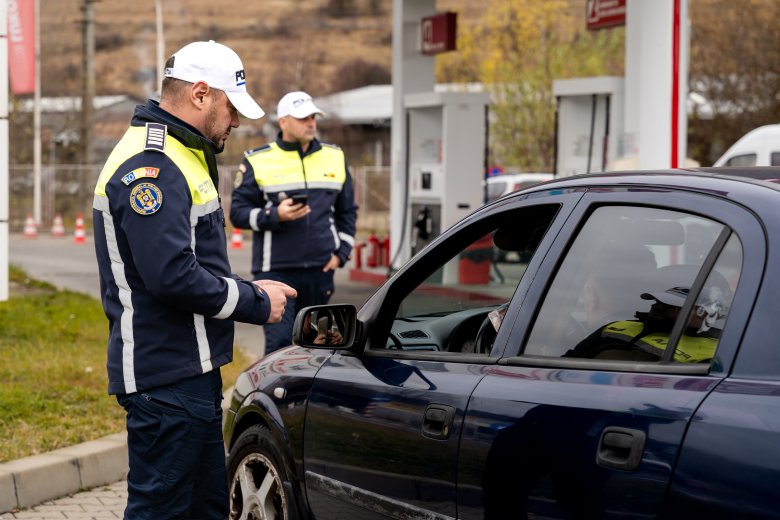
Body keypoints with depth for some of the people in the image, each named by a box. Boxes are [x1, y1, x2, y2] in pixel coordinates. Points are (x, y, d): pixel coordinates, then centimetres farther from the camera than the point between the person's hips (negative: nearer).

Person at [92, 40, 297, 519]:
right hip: (166, 377, -11)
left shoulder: (181, 158, 18)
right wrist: (257, 304, -15)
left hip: (193, 370, 11)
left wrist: (247, 289, 6)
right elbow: (173, 276, -26)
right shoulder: (149, 168, -18)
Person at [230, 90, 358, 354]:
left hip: (320, 270, 4)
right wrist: (275, 216, -18)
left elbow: (347, 211, 19)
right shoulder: (258, 161, 0)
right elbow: (238, 212, -2)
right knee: (279, 342, -13)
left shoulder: (335, 157, 12)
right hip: (275, 270, -4)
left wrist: (341, 252, 8)